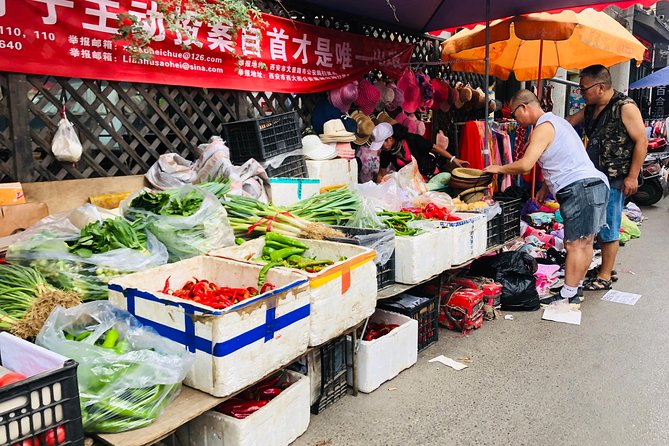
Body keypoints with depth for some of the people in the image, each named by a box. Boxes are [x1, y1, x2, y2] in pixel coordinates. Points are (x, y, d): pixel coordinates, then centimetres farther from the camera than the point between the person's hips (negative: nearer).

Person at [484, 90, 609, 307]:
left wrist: (499, 169, -5)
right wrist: (546, 186, 22)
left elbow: (525, 165, -21)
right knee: (585, 243, 12)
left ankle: (568, 297, -2)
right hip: (595, 184, 11)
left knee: (575, 245, -7)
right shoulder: (556, 121, 21)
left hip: (580, 189, -11)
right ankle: (574, 290, 21)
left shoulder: (543, 127, -11)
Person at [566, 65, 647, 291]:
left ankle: (605, 276, 6)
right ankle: (605, 267, 26)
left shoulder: (625, 107, -12)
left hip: (615, 179, -8)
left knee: (608, 227, -3)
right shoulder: (590, 109, 11)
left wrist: (632, 177, -15)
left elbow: (642, 141, -13)